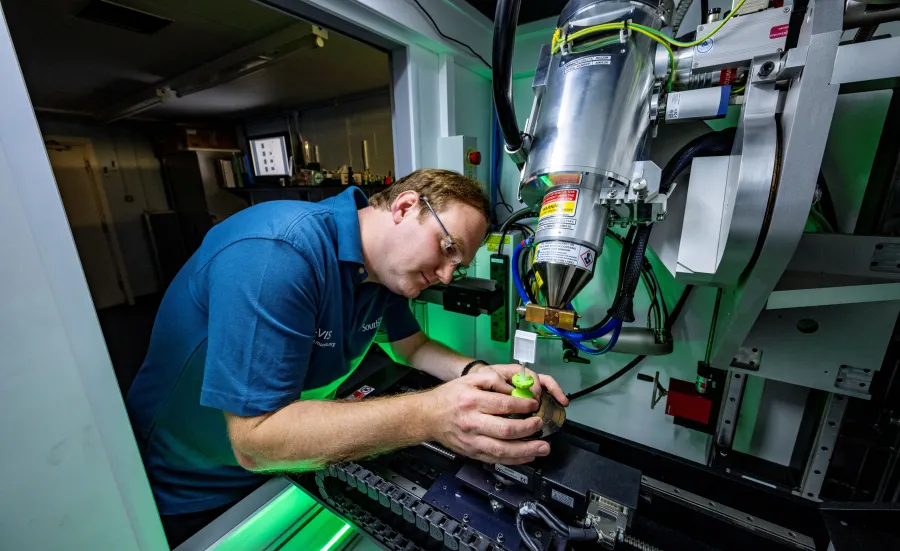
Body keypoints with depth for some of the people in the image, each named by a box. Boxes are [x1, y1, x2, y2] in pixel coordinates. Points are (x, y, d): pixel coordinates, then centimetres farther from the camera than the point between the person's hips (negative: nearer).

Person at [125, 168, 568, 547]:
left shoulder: (387, 266, -9)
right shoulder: (279, 251, -35)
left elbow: (413, 347, 1)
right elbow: (255, 438, -35)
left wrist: (477, 373, -18)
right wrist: (428, 415, -42)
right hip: (195, 495, -6)